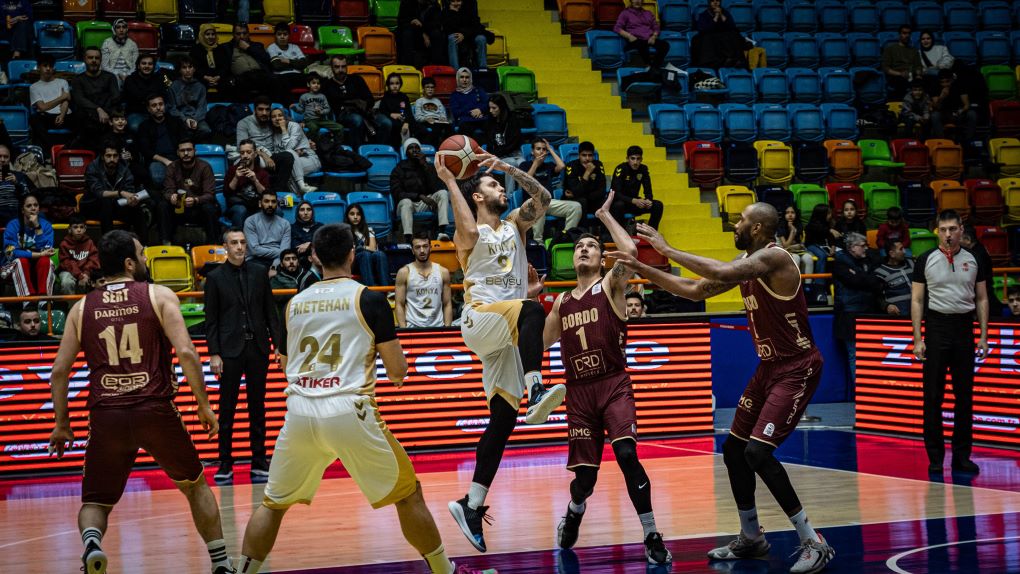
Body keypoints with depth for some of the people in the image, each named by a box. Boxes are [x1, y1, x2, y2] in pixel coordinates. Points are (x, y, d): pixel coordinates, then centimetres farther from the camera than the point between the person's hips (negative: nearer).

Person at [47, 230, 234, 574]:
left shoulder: (82, 308, 11)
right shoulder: (159, 296, 2)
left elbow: (59, 371, 8)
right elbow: (186, 352, -9)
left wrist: (61, 424, 17)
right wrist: (204, 406, -2)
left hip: (105, 416, 1)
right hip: (155, 410, -1)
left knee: (96, 501, 14)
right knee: (195, 486, 21)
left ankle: (91, 541, -18)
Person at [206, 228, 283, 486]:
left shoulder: (259, 272, 6)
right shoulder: (215, 277, -1)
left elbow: (270, 311, 8)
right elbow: (211, 320, -1)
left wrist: (278, 343, 3)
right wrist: (213, 354, -7)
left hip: (258, 348, 2)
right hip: (230, 351, -2)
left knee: (257, 408, 8)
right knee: (226, 409, 1)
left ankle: (259, 463, 13)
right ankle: (225, 466, 7)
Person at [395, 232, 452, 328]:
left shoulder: (443, 272, 9)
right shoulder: (404, 273, 4)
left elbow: (447, 304, 10)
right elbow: (400, 305, 2)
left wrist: (447, 329, -1)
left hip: (438, 327, 2)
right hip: (413, 327, -2)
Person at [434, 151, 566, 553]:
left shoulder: (514, 225, 22)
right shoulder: (469, 234, 6)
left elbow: (543, 198, 8)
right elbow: (470, 231, -19)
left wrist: (510, 168, 2)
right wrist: (449, 181, -13)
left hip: (507, 338, 6)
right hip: (479, 319, -6)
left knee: (502, 420, -2)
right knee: (532, 310, -36)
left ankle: (471, 505, -1)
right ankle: (536, 394, -50)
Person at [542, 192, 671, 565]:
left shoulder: (611, 286, 0)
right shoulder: (562, 302, 14)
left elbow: (629, 251, -19)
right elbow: (541, 344, 23)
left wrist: (605, 215, -7)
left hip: (614, 386, -4)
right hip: (578, 391, 4)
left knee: (626, 454, -25)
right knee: (584, 475, 3)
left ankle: (652, 537, -15)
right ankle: (574, 512, 39)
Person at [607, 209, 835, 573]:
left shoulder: (774, 257, -20)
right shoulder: (746, 263, 9)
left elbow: (721, 273, -35)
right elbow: (695, 291, 17)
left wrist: (666, 249, -27)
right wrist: (643, 269, 10)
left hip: (797, 368, -10)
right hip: (769, 366, 10)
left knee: (758, 451, -20)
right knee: (733, 450, 13)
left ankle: (814, 543, -13)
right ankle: (751, 538, 28)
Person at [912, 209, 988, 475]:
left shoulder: (973, 260, 6)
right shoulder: (926, 260, 0)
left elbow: (982, 299, 9)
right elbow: (917, 301, -1)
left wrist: (983, 336, 2)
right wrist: (917, 339, -7)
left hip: (964, 328, 2)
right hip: (936, 326, -2)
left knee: (965, 394, 5)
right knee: (933, 395, 0)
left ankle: (962, 455, 13)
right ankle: (935, 457, 8)